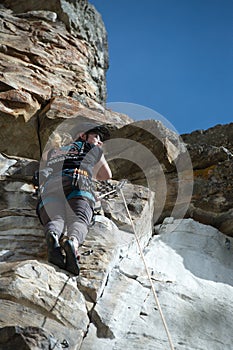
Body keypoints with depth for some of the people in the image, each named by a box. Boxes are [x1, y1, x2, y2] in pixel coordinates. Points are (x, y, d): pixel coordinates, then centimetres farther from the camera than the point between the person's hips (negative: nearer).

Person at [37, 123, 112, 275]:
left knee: (55, 219, -21)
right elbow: (107, 175, 45)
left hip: (49, 184, 2)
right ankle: (73, 242, -57)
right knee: (79, 219, -23)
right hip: (78, 182, -2)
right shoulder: (94, 149, 35)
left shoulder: (53, 151, 45)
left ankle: (53, 236, -57)